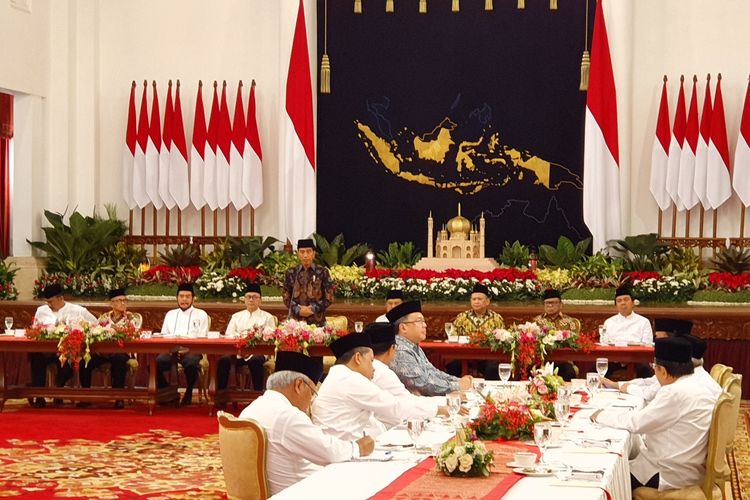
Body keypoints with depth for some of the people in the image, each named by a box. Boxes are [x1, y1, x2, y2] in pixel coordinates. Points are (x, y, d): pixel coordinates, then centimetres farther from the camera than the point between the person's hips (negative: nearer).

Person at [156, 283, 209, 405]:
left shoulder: (201, 314, 15)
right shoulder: (170, 314, 27)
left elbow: (202, 338, 4)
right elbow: (163, 335, 19)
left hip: (192, 350, -3)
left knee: (191, 363, -38)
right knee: (156, 362, -30)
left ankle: (188, 394, -12)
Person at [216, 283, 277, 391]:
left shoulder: (267, 317, 16)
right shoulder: (236, 316, 24)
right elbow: (228, 336, 13)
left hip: (257, 352, -2)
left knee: (255, 361, -38)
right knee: (224, 360, -30)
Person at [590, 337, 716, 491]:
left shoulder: (676, 393, -25)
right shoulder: (697, 387, 4)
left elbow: (637, 423, -19)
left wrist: (602, 415, -4)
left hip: (673, 474, -9)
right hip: (689, 466, 9)